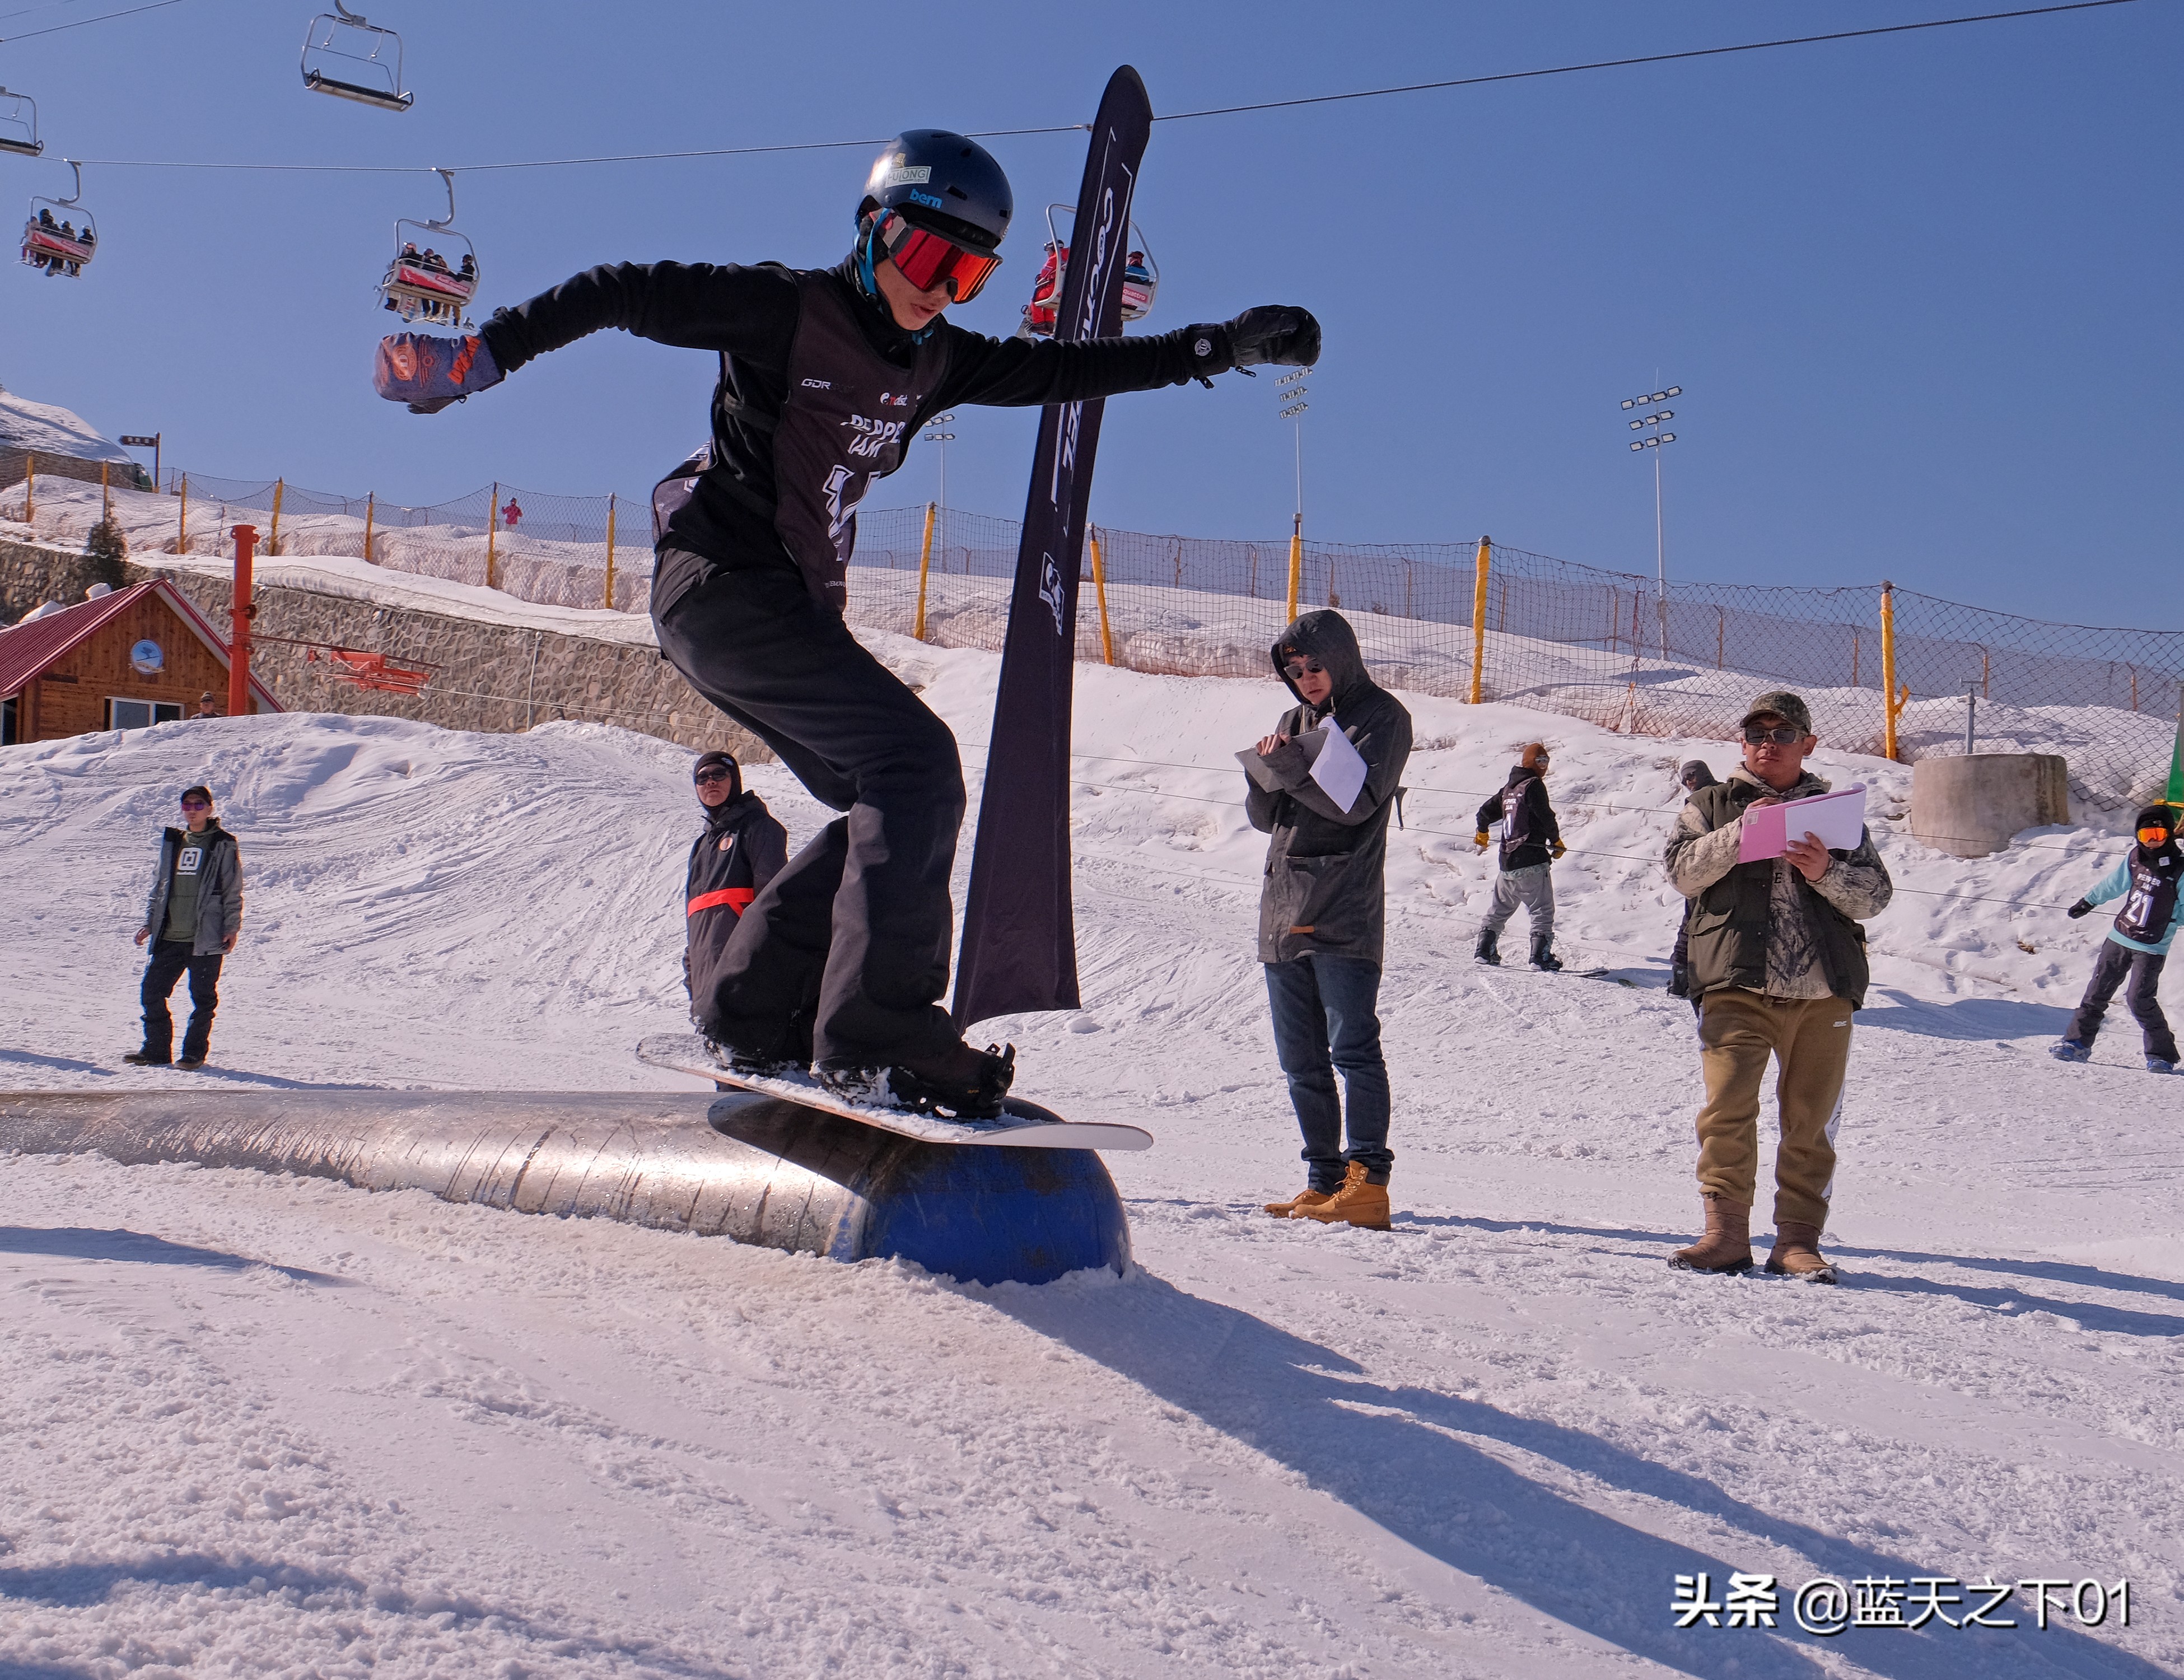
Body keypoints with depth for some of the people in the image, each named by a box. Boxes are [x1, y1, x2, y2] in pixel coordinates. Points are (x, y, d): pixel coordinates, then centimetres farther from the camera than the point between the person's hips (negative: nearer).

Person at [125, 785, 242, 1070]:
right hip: (169, 936, 5)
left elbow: (233, 891, -1)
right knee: (152, 990, 3)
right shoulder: (172, 841, 14)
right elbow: (159, 885, 20)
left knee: (203, 997, 0)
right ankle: (157, 1049, 14)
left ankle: (195, 1052, 11)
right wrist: (150, 922, 14)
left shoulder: (222, 845, 0)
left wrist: (232, 928, -6)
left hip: (206, 937, -5)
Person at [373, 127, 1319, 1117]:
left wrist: (1222, 348, 10)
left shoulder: (934, 362, 13)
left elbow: (1066, 372, 14)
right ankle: (875, 1042, -22)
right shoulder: (785, 310, -8)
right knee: (916, 761, -20)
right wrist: (479, 358, -15)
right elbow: (621, 295, -9)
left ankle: (750, 1019, 12)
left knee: (888, 812, 6)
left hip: (793, 608, 9)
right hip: (722, 583, -9)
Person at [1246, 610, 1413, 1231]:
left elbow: (1357, 802, -13)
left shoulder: (1382, 716, -1)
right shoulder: (1296, 720, 19)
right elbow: (1265, 817, 14)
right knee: (1301, 1060, 8)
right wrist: (1264, 774, -6)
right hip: (1284, 911, 7)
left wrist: (1294, 771, -24)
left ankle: (1368, 1184, -11)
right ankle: (1325, 1182, 15)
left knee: (1352, 1047, -11)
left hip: (1345, 914, -7)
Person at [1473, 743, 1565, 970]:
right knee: (1543, 910, -5)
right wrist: (1556, 841, 2)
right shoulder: (1533, 785, -8)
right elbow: (1545, 817, -15)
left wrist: (1481, 834, 42)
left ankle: (1485, 949, 20)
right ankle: (1541, 955, -12)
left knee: (1500, 909, 19)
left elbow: (1485, 812, 23)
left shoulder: (1509, 787, 15)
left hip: (1507, 861, 8)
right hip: (1532, 860, -8)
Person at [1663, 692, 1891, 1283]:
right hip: (1737, 986, -2)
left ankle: (1798, 1240, 10)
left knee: (1811, 1122, 2)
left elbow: (1875, 896, 9)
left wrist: (1825, 873, -10)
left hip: (1823, 991, 2)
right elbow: (1684, 872, -1)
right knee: (1728, 1108, -12)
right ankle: (1726, 1233, -4)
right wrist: (1741, 832, -14)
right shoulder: (1711, 804, 15)